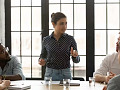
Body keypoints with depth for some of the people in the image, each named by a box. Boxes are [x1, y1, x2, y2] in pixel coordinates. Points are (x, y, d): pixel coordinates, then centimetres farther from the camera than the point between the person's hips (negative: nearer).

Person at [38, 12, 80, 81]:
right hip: (50, 74, 1)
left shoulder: (70, 39, -3)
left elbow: (76, 60, 2)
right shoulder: (46, 40, 1)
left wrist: (75, 56, -19)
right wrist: (42, 61, -7)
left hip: (65, 75, -1)